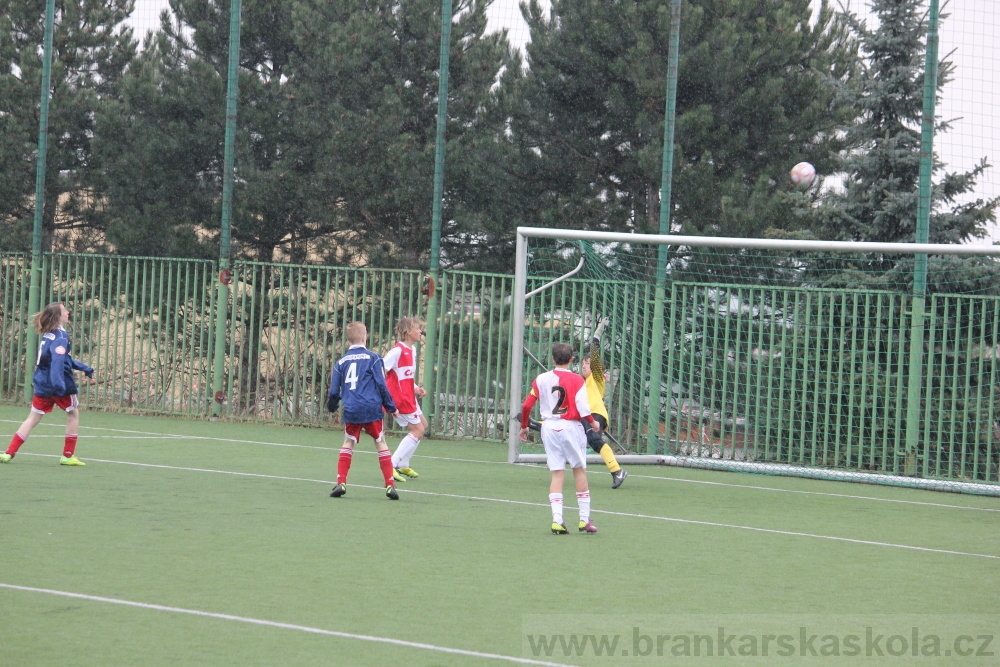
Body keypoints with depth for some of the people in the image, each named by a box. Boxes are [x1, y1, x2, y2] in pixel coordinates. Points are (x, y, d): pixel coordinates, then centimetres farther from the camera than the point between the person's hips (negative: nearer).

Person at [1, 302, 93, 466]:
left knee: (33, 418, 9)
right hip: (59, 385, -7)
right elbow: (57, 360, -30)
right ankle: (68, 456, 13)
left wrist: (83, 368, 34)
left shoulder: (48, 335, 13)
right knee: (73, 414, 12)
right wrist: (58, 382, -41)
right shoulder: (61, 337, -15)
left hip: (42, 384, 7)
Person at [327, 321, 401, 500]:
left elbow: (334, 391, 10)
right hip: (372, 409, -2)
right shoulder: (372, 358, -1)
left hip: (351, 411, 2)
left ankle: (341, 483, 5)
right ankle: (390, 485, 1)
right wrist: (391, 407, 6)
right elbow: (381, 384, -3)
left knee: (348, 444, 15)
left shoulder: (341, 362, 8)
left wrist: (332, 406, 30)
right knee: (381, 444, 6)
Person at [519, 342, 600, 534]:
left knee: (557, 474, 5)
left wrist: (524, 427, 17)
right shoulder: (576, 380, -7)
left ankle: (557, 520, -5)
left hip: (549, 427, 3)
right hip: (571, 427, -3)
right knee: (579, 470, 9)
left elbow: (526, 405, 2)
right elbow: (582, 409, -13)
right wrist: (593, 423, 6)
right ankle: (584, 519, 10)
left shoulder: (542, 379, 3)